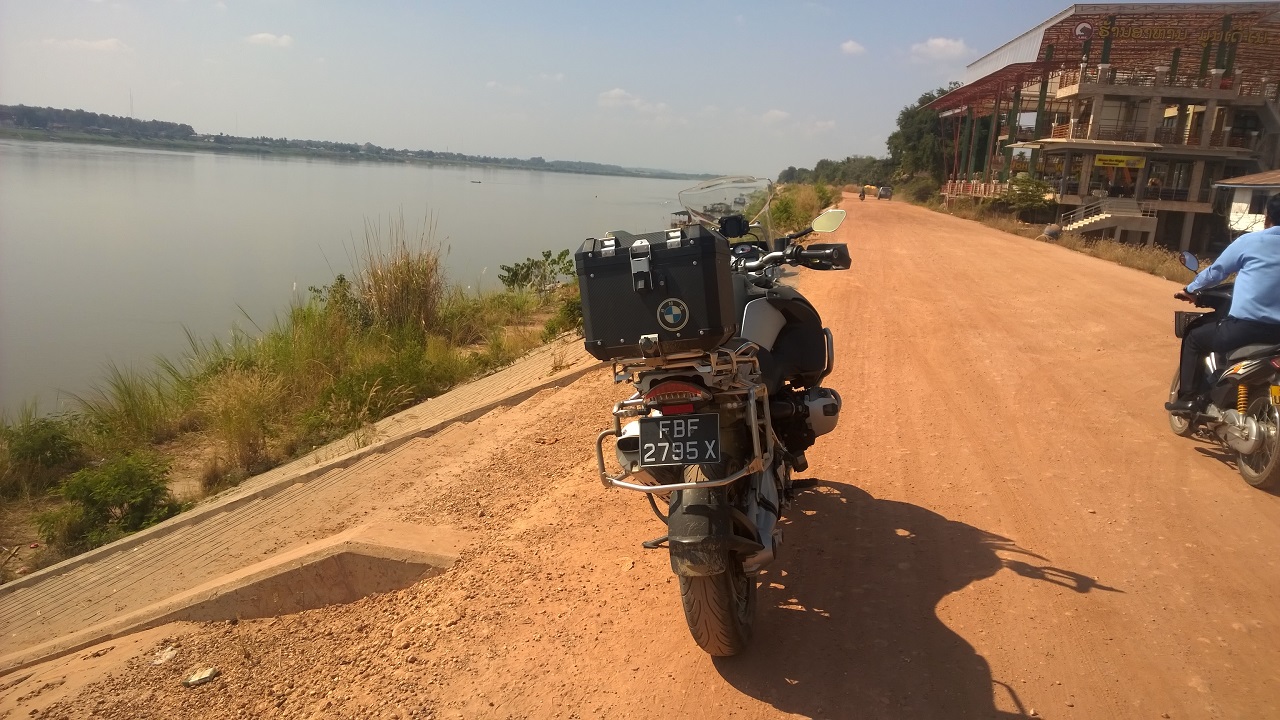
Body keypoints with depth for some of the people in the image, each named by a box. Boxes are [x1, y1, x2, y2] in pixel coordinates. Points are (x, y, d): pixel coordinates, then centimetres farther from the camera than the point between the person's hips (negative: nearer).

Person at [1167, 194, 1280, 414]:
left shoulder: (1250, 241, -1)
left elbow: (1216, 272, 8)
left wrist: (1190, 290, 27)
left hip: (1245, 325, -5)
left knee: (1193, 339, 18)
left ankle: (1188, 397, 12)